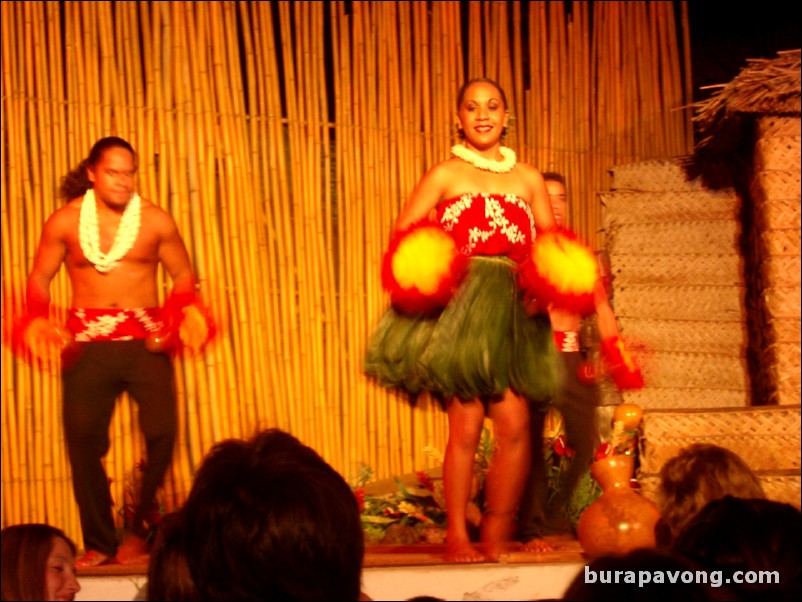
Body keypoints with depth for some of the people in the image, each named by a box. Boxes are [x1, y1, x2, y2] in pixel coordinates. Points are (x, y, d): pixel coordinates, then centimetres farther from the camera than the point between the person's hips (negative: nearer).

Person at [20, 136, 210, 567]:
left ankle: (139, 529, 8)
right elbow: (39, 277, 11)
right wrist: (37, 318, -8)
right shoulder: (65, 221, 3)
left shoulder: (156, 221, 2)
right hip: (88, 343, 1)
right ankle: (99, 542, 13)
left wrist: (176, 315, -10)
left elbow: (183, 275, 9)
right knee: (83, 439, 0)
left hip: (145, 339, 0)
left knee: (162, 432, -12)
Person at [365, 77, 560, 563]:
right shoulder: (445, 175, 5)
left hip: (513, 312, 3)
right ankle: (457, 536, 5)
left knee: (515, 426, -3)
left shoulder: (528, 179, 14)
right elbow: (403, 235, 0)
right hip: (459, 309, -3)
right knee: (466, 426, -6)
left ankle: (497, 533, 11)